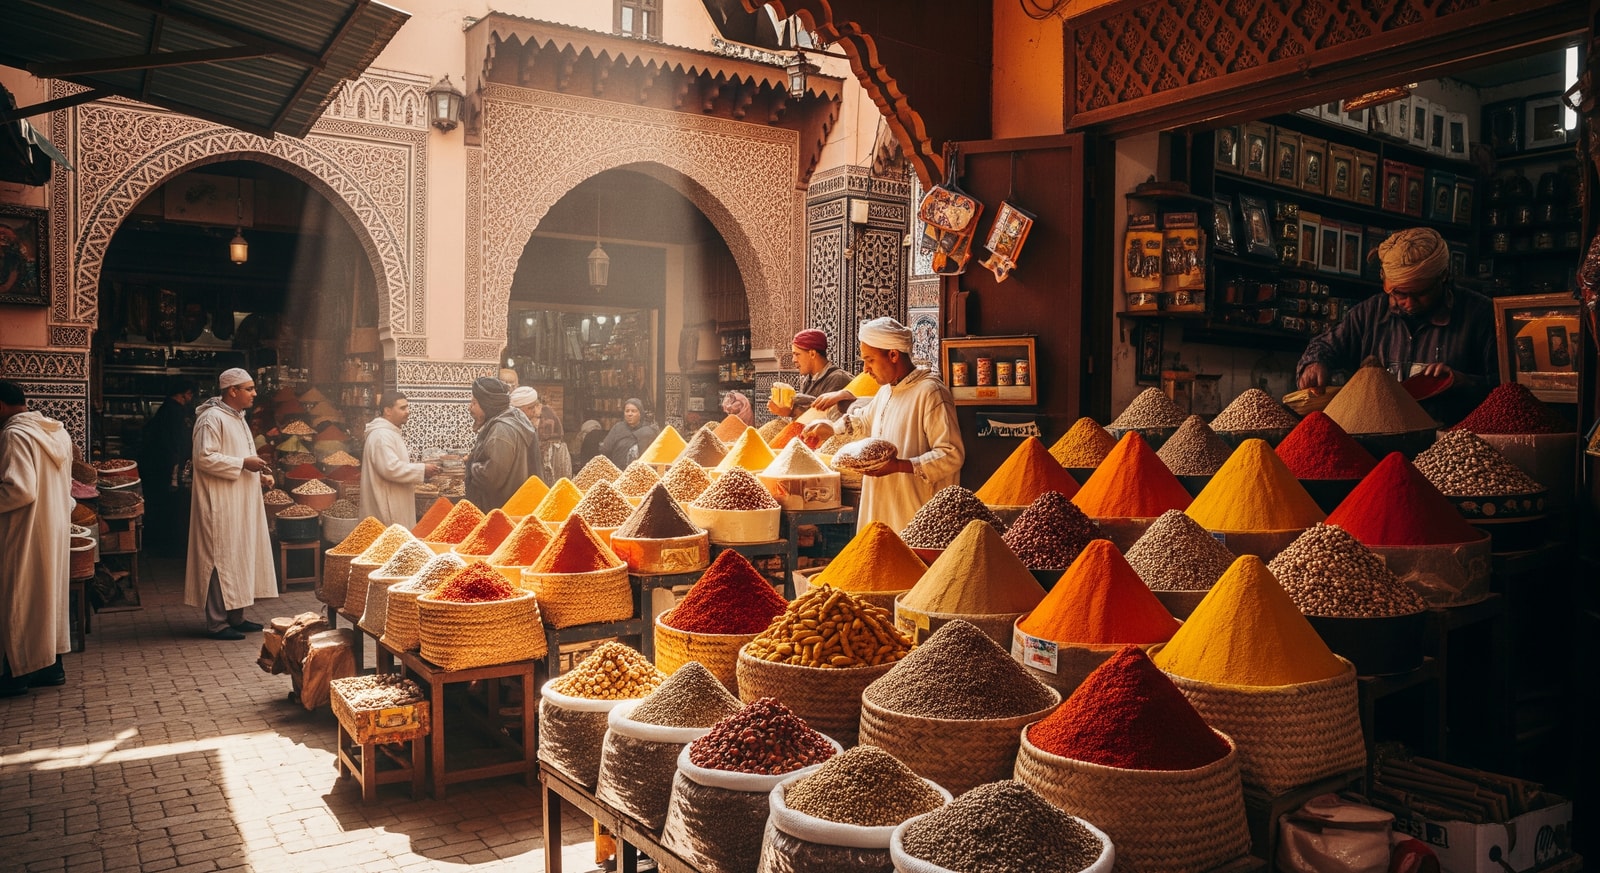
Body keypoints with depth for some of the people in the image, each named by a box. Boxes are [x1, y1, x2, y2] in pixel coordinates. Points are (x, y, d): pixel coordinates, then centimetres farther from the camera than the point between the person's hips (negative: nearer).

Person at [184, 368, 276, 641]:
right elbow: (205, 458, -22)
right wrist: (243, 464, -20)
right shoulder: (212, 418, -14)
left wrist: (259, 475, 9)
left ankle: (235, 617, 21)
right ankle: (217, 623, 1)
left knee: (241, 556, 13)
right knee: (221, 559, -5)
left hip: (241, 504, 10)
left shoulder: (237, 418, 17)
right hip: (221, 506, -10)